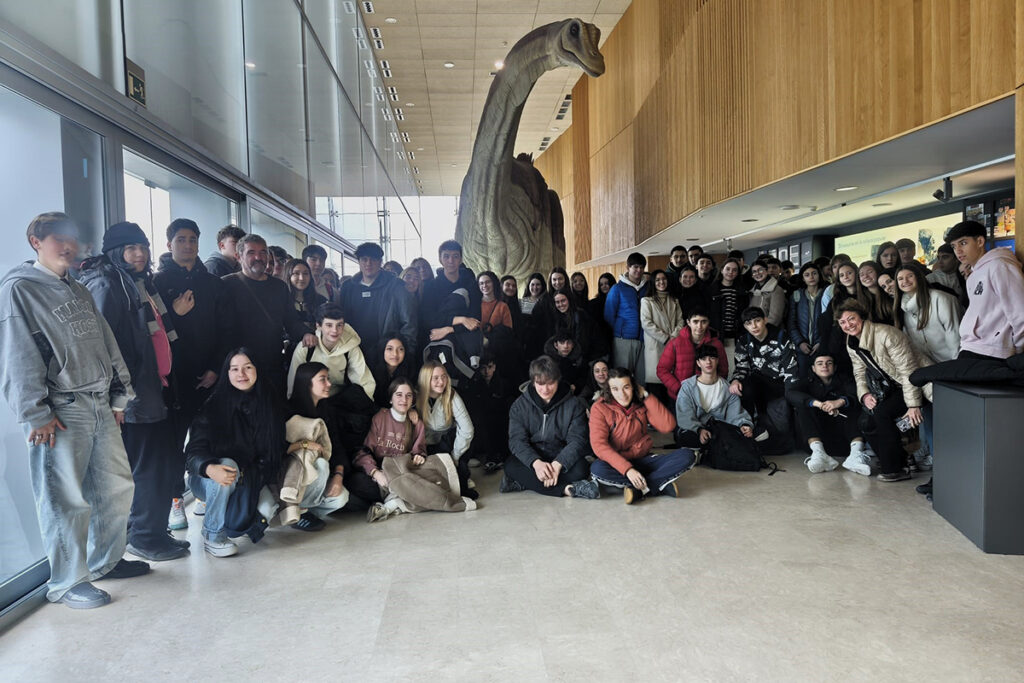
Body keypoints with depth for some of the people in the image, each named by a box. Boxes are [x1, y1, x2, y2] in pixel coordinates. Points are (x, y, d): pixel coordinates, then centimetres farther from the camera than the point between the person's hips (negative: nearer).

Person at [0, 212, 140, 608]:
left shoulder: (79, 291, 19)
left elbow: (107, 344, 20)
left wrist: (118, 395, 16)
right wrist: (36, 413, -16)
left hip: (100, 408, 8)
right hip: (60, 413, -8)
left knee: (117, 487, 13)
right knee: (65, 501, -1)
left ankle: (106, 561, 30)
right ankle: (67, 583, 13)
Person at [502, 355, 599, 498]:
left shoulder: (573, 405, -3)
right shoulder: (520, 405, -1)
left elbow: (577, 440, -10)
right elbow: (517, 440, -11)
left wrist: (557, 464, -29)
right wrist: (536, 462, -31)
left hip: (562, 459, 0)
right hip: (531, 459, 1)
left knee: (580, 468, -32)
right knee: (511, 465, -31)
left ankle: (523, 482, -26)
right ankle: (567, 488, -34)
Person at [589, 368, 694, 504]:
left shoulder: (642, 404, 3)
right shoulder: (600, 408, -7)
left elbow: (668, 426, -10)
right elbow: (599, 445, -18)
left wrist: (646, 396, -11)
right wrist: (627, 469, -29)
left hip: (644, 461, 3)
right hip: (618, 464, -3)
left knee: (687, 456, -18)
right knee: (597, 469, -38)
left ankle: (637, 489, -24)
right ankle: (661, 485, -27)